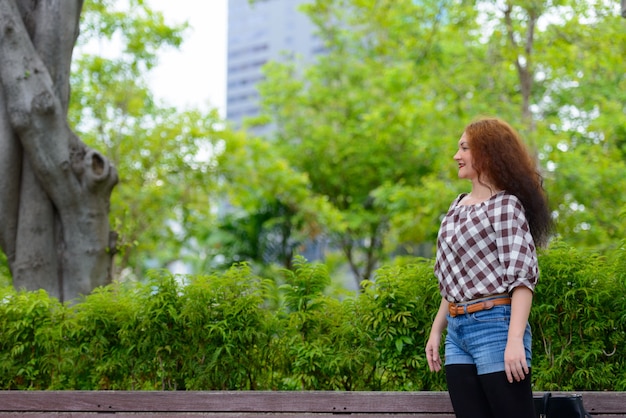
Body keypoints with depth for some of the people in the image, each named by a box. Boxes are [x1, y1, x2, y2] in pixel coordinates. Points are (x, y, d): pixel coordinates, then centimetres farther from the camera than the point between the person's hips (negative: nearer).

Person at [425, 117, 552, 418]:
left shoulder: (506, 205, -7)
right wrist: (436, 330, 19)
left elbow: (522, 276, -15)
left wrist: (515, 340, -23)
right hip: (457, 331, 8)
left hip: (495, 326, -8)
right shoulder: (458, 205, 15)